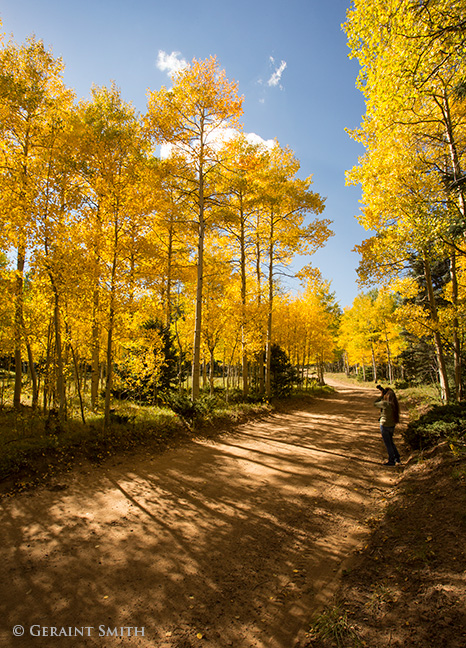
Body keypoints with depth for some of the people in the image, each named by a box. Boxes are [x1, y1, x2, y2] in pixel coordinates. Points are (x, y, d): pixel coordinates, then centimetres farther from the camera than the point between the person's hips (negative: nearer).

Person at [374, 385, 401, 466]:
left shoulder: (385, 403, -24)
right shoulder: (394, 403, -1)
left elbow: (375, 403, -10)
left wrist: (381, 395, -5)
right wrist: (381, 389, 12)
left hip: (385, 425, -7)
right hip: (392, 425, 7)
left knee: (388, 444, 8)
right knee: (391, 442, 25)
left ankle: (392, 461, 18)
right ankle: (397, 458, 34)